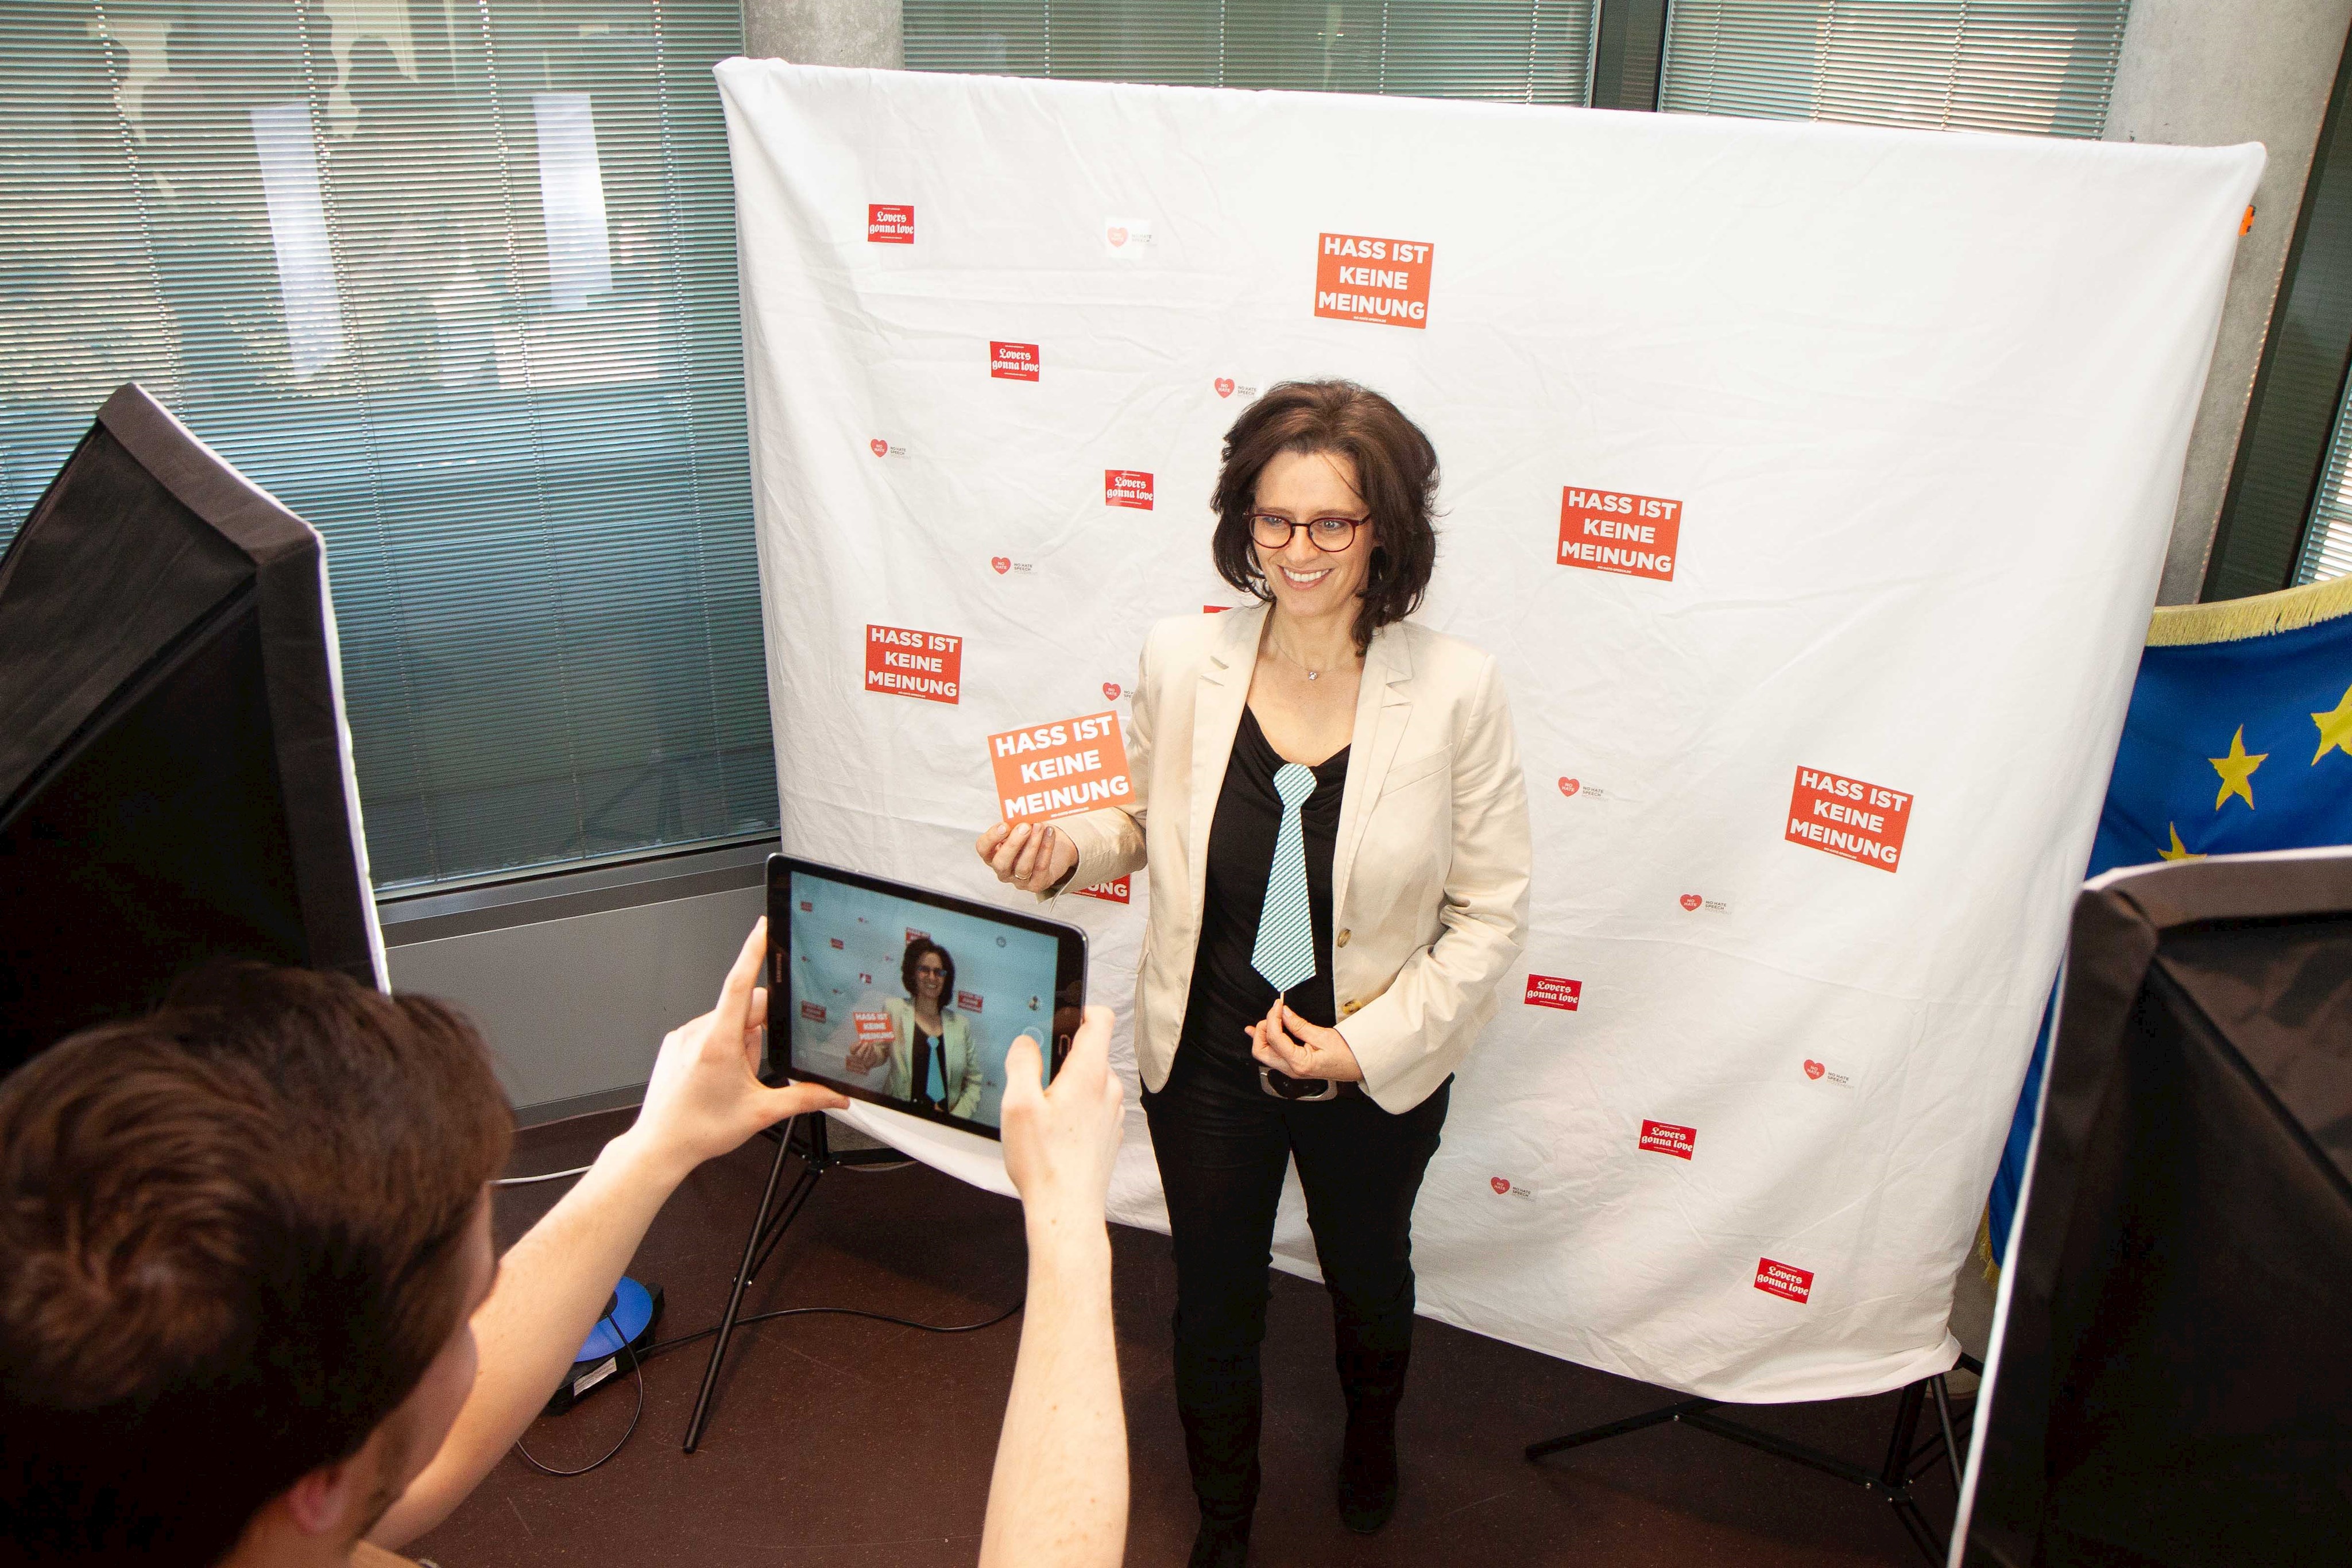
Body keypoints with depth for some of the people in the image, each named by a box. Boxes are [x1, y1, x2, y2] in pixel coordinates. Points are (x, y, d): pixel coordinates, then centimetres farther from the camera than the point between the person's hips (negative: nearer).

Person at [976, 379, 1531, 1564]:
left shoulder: (1454, 689, -19)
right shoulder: (1181, 660, -13)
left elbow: (1491, 910, -12)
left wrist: (1371, 1043, -20)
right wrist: (1065, 849, -17)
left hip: (1380, 1069, 0)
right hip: (1205, 1056, 1)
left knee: (1367, 1279, 28)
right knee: (1214, 1304, 19)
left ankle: (1372, 1428, 65)